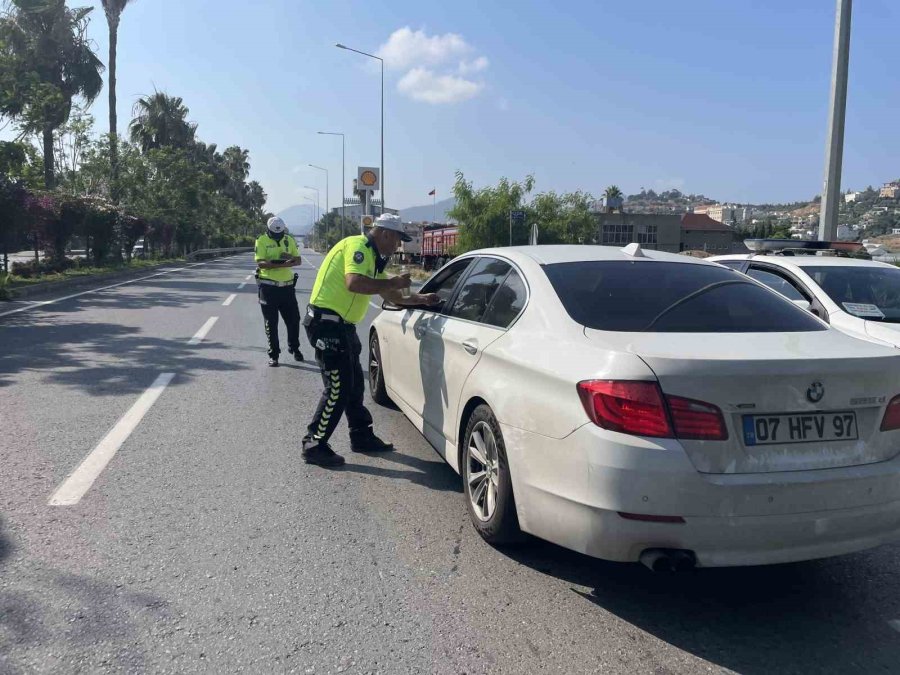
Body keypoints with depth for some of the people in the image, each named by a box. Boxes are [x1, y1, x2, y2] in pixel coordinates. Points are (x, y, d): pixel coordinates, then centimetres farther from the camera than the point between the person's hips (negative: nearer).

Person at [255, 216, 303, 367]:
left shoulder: (289, 240, 6)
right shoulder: (262, 241, -6)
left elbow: (298, 260, 7)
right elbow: (260, 263, -16)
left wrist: (290, 260, -17)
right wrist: (281, 263, -29)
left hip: (287, 285, 4)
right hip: (268, 287, -3)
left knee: (294, 319, 9)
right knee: (271, 323, 3)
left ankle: (294, 348, 31)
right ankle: (273, 355, 12)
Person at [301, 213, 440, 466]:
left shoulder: (371, 256, 18)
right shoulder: (358, 246, -13)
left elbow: (390, 295, 26)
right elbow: (354, 283, -30)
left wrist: (421, 299, 20)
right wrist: (394, 282, -20)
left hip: (341, 325, 10)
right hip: (326, 322, -10)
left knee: (354, 384, 16)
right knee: (338, 388, -8)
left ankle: (362, 436, 28)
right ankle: (314, 446, 1)